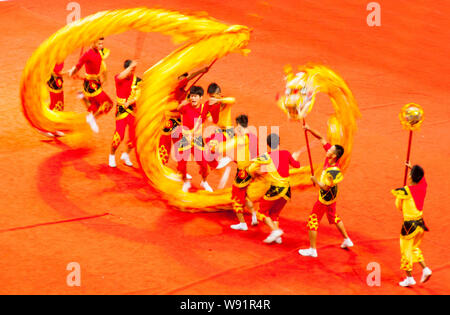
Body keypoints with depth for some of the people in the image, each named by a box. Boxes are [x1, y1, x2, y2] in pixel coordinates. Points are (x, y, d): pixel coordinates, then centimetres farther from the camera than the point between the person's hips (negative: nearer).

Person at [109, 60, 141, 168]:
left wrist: (129, 102, -22)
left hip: (133, 110, 3)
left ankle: (126, 155, 27)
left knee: (134, 134, 3)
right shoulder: (118, 78, -4)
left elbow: (138, 96, -7)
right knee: (119, 134, -12)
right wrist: (131, 66, -28)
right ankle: (112, 156, 9)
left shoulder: (138, 81, 1)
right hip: (121, 110, -3)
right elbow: (121, 77, -29)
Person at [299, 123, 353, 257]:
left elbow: (325, 187, -32)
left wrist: (315, 180, -19)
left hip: (325, 198, -9)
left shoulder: (333, 171, -34)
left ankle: (312, 249, 8)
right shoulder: (330, 157, -13)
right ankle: (347, 240, 37)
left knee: (313, 221, 1)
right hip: (332, 196, 9)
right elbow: (321, 139, -7)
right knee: (334, 217, 27)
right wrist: (309, 130, -14)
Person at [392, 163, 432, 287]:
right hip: (420, 223, 6)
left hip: (409, 225, -6)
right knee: (415, 248, 25)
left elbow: (398, 207, -5)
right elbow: (421, 176, 21)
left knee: (406, 251, 8)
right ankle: (425, 269, 12)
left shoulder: (405, 191, -20)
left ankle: (409, 278, 14)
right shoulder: (423, 187, -4)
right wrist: (413, 168, 34)